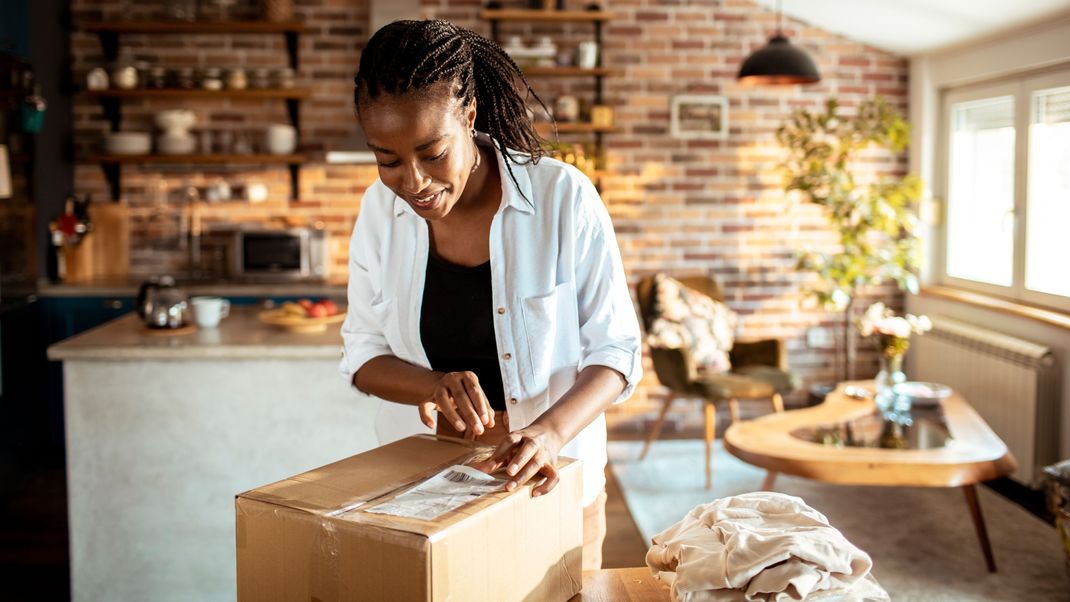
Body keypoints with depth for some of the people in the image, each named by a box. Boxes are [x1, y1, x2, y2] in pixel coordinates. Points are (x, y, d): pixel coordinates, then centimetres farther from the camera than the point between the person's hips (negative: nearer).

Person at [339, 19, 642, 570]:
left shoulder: (564, 198, -18)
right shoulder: (381, 208, -8)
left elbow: (615, 351, -14)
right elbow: (363, 354, -2)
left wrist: (552, 431, -32)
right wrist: (435, 386, -23)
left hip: (548, 479, -2)